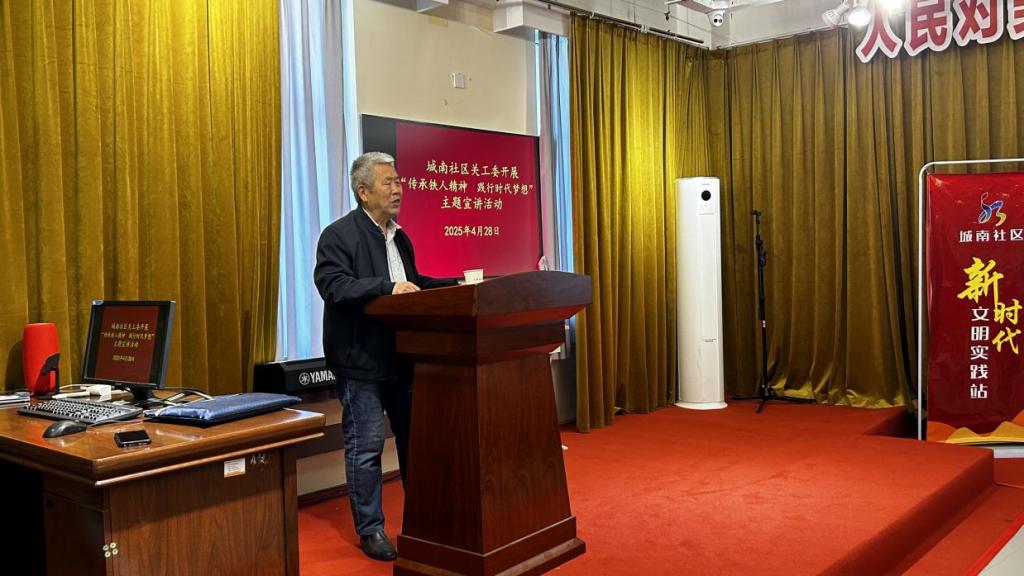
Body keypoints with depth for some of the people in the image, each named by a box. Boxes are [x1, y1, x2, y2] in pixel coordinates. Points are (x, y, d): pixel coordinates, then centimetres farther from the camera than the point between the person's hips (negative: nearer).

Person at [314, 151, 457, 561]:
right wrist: (387, 287, -31)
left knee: (414, 439, 14)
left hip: (402, 356, 8)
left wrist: (455, 285, 8)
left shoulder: (399, 236, 16)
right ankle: (370, 529, 14)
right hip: (361, 360, -7)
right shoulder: (339, 235, -9)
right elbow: (334, 286, -22)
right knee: (365, 446, 1)